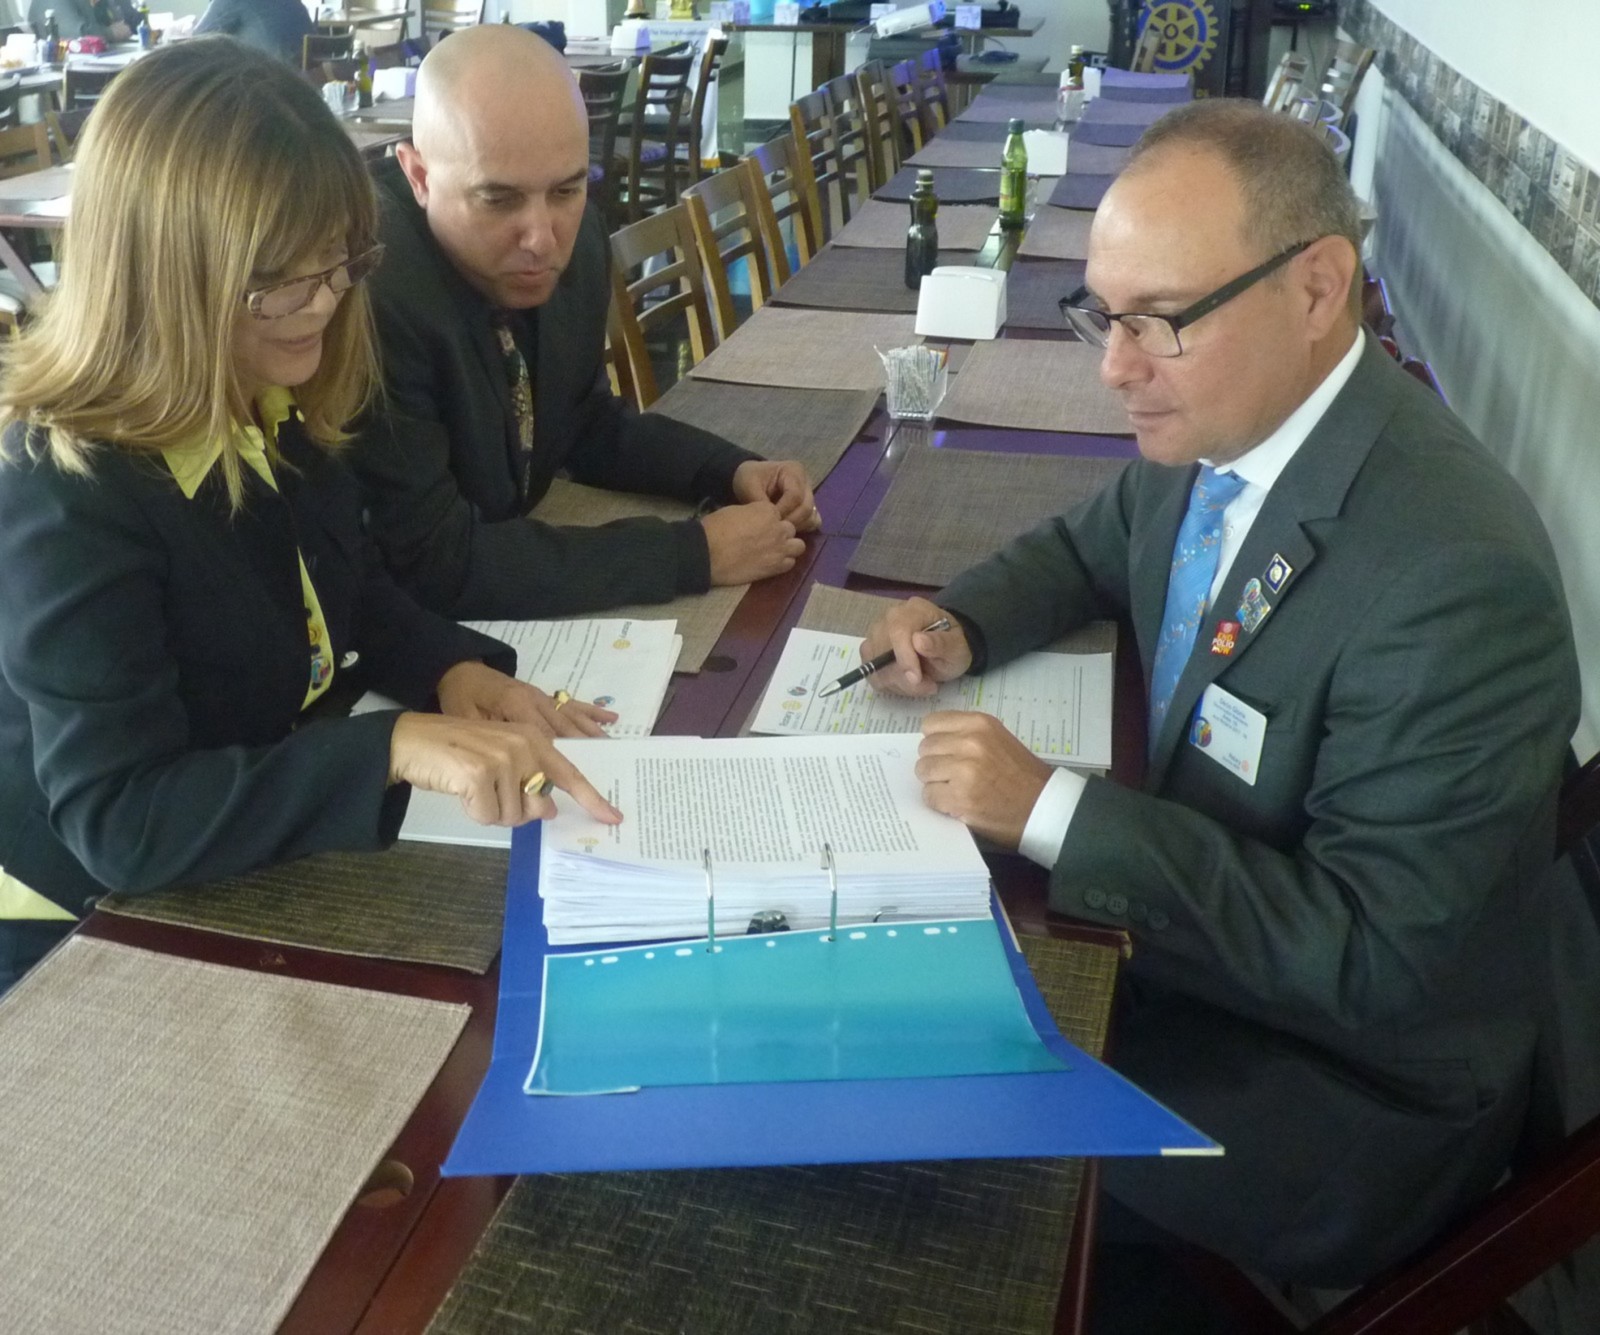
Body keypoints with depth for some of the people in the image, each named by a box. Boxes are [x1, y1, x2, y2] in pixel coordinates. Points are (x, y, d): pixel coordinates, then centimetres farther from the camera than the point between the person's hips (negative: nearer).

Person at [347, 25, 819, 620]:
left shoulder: (576, 241, -5)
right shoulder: (364, 291, -26)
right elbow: (434, 564, -26)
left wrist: (730, 470, -5)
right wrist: (696, 552, -22)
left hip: (512, 603, 7)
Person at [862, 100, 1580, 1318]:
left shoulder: (1457, 578, -32)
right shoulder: (1220, 426, -9)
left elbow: (1372, 957, -29)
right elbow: (1095, 547, 13)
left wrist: (1051, 809, -31)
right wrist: (961, 627, -8)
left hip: (1346, 1080, -7)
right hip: (1189, 919, 7)